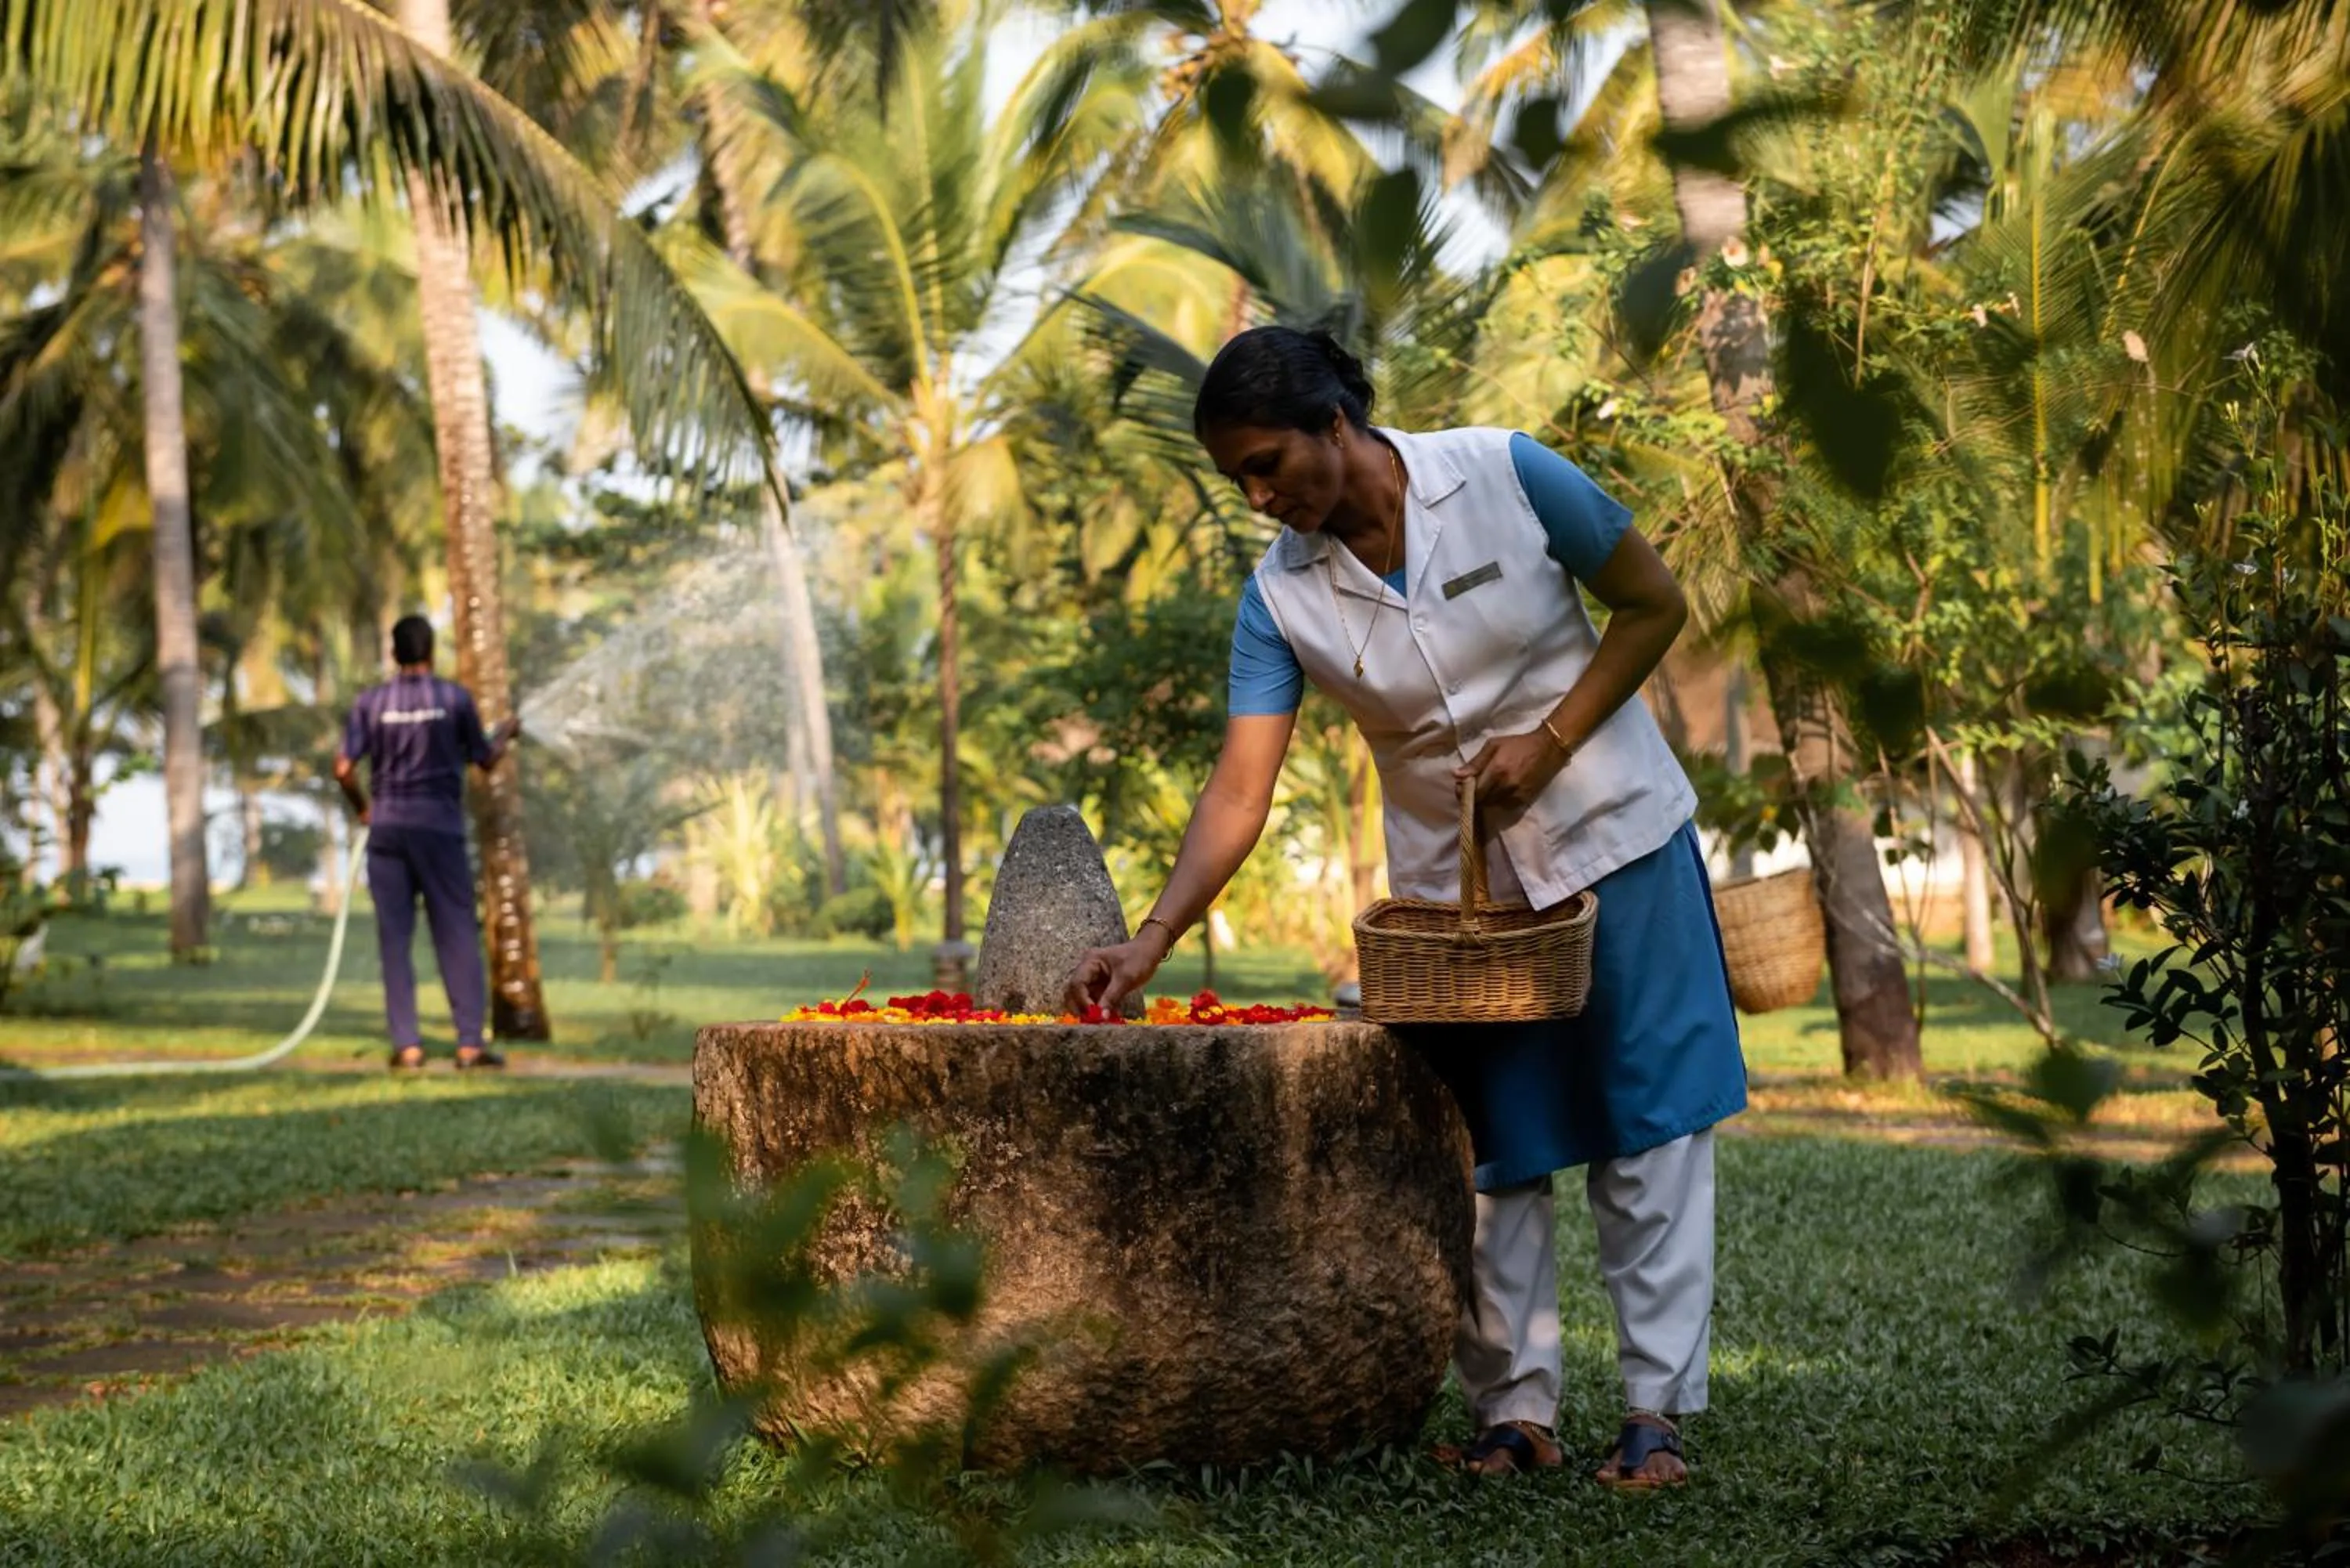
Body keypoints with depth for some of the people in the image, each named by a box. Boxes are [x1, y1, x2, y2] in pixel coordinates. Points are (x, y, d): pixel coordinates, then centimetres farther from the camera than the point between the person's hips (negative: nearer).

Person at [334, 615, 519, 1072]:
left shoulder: (371, 703, 0)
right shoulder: (455, 698, -3)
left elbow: (344, 769, -5)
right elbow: (485, 760, 6)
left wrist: (362, 808, 13)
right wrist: (507, 733, 27)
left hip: (387, 828, 1)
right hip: (441, 828, -1)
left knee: (395, 937, 5)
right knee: (457, 935, 3)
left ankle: (407, 1044, 1)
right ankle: (470, 1042, -1)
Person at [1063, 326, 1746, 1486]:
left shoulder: (1507, 476, -17)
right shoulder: (1282, 595, -10)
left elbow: (1655, 606, -6)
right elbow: (1238, 795, -15)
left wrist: (1547, 743, -17)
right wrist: (1150, 940, -28)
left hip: (1610, 834, -2)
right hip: (1452, 879, 2)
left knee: (1648, 1125, -1)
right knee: (1490, 1148, 4)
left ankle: (1658, 1407, 4)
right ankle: (1516, 1410, 11)